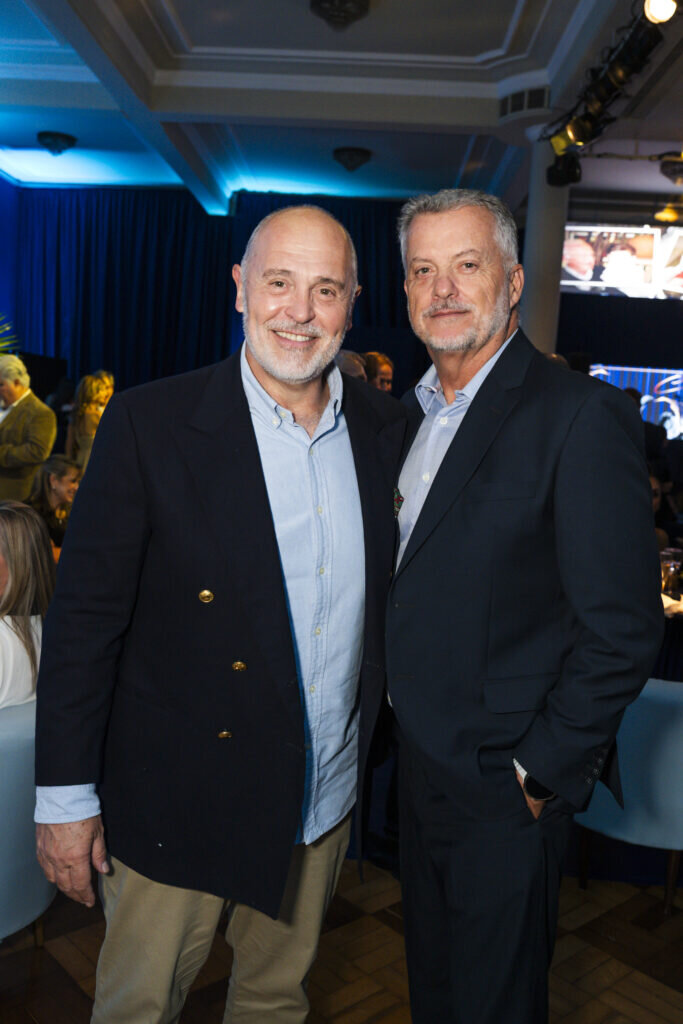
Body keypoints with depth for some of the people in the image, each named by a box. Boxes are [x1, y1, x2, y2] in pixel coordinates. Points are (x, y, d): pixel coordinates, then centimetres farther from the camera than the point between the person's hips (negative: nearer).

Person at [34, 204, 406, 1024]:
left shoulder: (384, 427, -1)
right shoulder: (149, 423, -15)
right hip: (178, 801, -4)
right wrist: (65, 794, -10)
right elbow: (84, 615, -13)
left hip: (326, 796, 4)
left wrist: (366, 741, 7)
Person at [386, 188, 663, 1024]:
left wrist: (535, 775, -16)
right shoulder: (416, 411, 7)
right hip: (419, 763, 7)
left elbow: (622, 631, -19)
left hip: (502, 785, -7)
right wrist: (401, 715, 9)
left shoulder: (581, 415, -18)